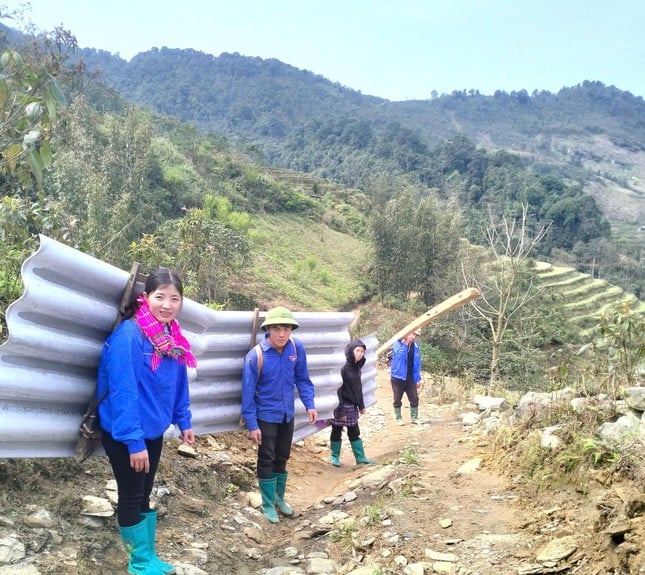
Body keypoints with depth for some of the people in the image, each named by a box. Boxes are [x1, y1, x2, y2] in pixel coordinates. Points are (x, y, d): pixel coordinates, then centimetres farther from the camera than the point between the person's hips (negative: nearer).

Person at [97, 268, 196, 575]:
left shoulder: (172, 337, -1)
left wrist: (183, 422, 12)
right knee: (131, 498, 8)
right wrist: (134, 442, -26)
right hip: (124, 436, -7)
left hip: (153, 431, 7)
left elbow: (179, 385, 10)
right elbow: (122, 393, -27)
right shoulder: (129, 335, -26)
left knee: (144, 496, 19)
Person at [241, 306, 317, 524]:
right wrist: (252, 425, -16)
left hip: (287, 414, 4)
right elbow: (248, 392, -17)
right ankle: (268, 504, 25)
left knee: (282, 457, 19)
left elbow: (302, 378, 2)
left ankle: (279, 498, 38)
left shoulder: (297, 348, -12)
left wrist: (309, 405, -5)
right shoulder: (256, 356, -24)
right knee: (267, 460, 7)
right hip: (266, 416, -4)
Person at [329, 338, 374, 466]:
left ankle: (360, 457, 18)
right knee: (337, 432, 7)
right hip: (341, 406, -7)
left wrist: (361, 405, 15)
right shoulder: (343, 369, -18)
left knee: (354, 432, 12)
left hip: (352, 406, 7)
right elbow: (338, 391, -18)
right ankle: (335, 456, 20)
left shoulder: (357, 367, 4)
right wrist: (341, 411, -18)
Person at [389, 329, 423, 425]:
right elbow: (399, 354, -27)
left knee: (414, 399, 4)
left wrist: (418, 379, 4)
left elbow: (417, 363, 6)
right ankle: (398, 418, 21)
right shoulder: (397, 343, -10)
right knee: (397, 400, 8)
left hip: (410, 378, 3)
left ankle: (414, 418, 19)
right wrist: (405, 343, -28)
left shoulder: (416, 346, 1)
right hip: (398, 377, -3)